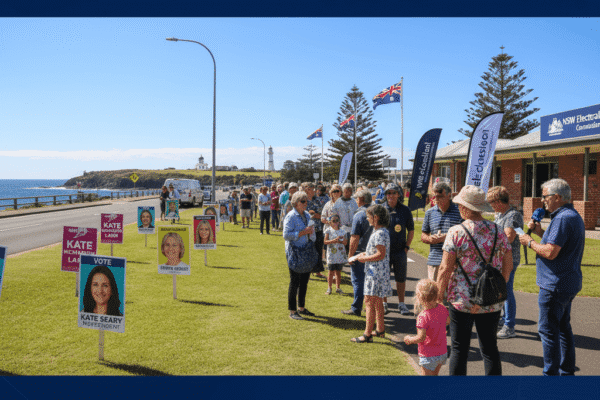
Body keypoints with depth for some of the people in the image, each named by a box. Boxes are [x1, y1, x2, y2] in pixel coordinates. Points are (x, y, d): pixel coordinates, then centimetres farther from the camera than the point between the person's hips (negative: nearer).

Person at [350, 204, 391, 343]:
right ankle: (380, 329, 30)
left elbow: (381, 255, -23)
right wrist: (364, 254, 12)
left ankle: (367, 334, -5)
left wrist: (364, 259, -14)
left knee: (369, 302, -8)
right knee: (377, 301, 18)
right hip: (375, 272, 11)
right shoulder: (379, 231, 13)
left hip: (376, 273, -11)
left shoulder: (380, 234, -19)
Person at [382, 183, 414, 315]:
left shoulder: (405, 210, 2)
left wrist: (406, 247, 1)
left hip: (400, 251, 0)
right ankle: (384, 303, 20)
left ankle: (401, 304, 19)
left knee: (401, 278, 7)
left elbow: (411, 230, 9)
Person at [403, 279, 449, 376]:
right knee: (435, 374, 26)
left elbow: (421, 337, -27)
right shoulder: (442, 309, -7)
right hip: (442, 353, 7)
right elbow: (448, 321, 13)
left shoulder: (423, 316, -28)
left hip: (428, 356, -7)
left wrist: (410, 339, -10)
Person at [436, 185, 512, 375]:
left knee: (459, 348, 8)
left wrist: (439, 293, -1)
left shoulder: (456, 232, -11)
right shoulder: (497, 230, 1)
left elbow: (445, 268, -12)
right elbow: (508, 265, 8)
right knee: (490, 347, 14)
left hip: (462, 300, -3)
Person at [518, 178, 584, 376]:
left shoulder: (562, 218, -20)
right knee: (563, 328, 18)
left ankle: (551, 373, 4)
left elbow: (550, 252, -26)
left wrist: (530, 242, -11)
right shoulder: (574, 216, 14)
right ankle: (567, 371, 28)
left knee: (548, 330, -3)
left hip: (555, 284, -11)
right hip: (569, 283, 11)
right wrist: (540, 232, 10)